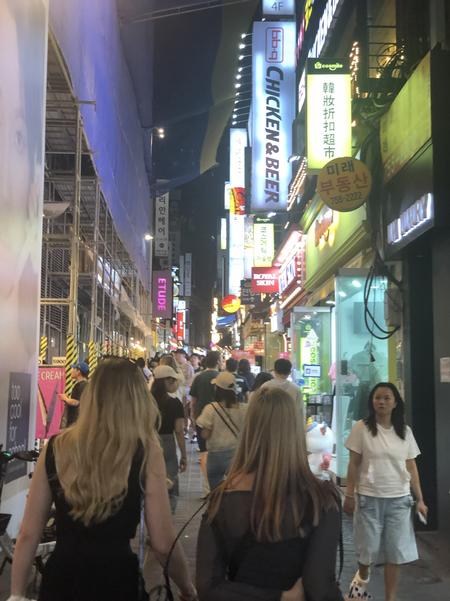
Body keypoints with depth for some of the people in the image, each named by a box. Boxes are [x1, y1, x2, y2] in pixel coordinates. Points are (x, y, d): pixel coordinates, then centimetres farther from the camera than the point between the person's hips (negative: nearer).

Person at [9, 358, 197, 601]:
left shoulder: (56, 447, -4)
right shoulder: (146, 453, -12)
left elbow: (28, 534, 0)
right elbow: (163, 544, -8)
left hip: (60, 576, 2)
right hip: (115, 578, -2)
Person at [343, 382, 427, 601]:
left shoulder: (405, 431, 3)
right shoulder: (362, 428, -5)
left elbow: (411, 467, 7)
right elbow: (354, 464, -3)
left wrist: (420, 499, 4)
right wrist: (349, 495, -6)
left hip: (399, 499, 2)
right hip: (369, 498, -2)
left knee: (395, 552, 5)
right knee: (368, 549, 8)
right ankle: (362, 577, 40)